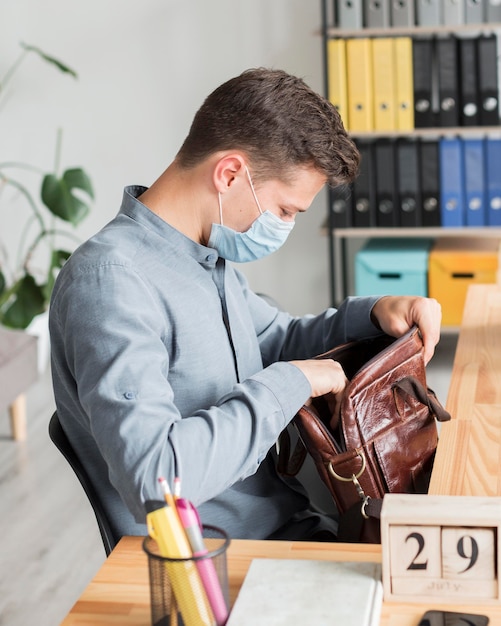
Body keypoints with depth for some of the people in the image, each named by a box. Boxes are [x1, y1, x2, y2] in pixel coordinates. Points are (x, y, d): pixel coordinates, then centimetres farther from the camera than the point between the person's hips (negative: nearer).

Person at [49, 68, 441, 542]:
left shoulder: (210, 257, 9)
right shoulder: (110, 279, -21)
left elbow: (275, 341, 27)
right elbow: (153, 478, -32)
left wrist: (371, 314, 8)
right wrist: (290, 383, -22)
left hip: (291, 526, 9)